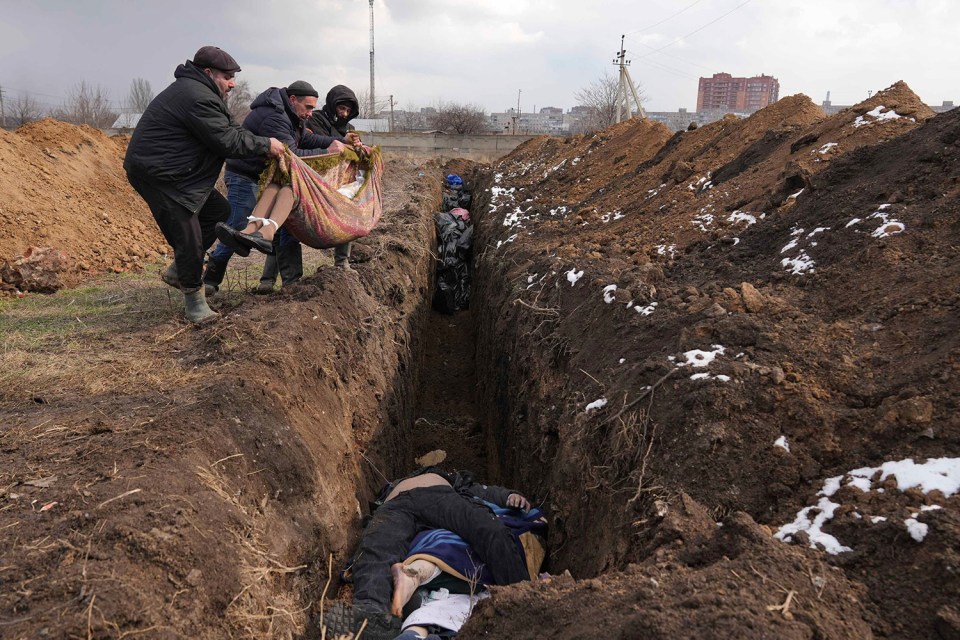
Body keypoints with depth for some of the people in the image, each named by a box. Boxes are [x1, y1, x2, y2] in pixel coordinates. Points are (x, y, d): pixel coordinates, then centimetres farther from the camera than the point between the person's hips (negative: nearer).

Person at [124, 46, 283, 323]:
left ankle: (177, 271, 21)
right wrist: (265, 145, -11)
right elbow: (227, 141, -22)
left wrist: (265, 145, 5)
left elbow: (230, 128, 15)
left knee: (219, 211, 16)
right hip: (156, 175, -11)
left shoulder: (198, 92, 15)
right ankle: (194, 299, 8)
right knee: (189, 238, -8)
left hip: (174, 172, 11)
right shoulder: (197, 97, -21)